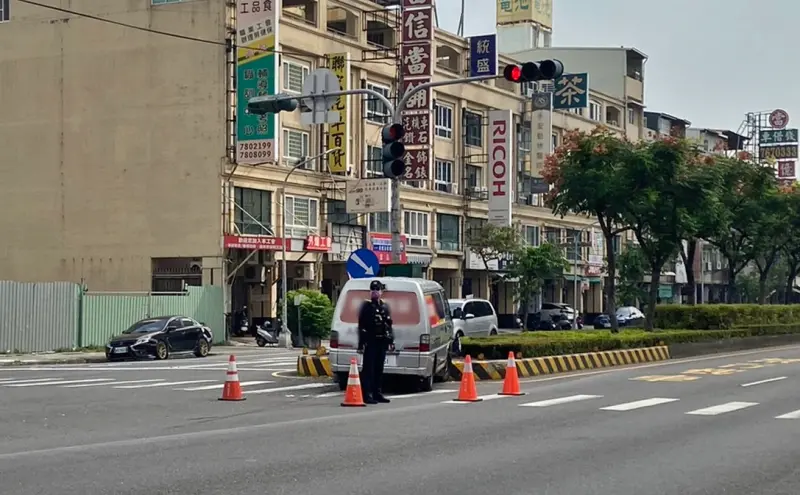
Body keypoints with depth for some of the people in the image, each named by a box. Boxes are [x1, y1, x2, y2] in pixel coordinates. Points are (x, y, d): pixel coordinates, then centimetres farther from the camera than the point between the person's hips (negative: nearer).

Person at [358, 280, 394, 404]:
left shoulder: (385, 307, 15)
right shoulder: (366, 306, -3)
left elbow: (389, 324, 20)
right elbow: (361, 326, -9)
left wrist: (391, 339, 11)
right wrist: (361, 343, -16)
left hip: (382, 342, 6)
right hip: (370, 342, -6)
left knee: (379, 369, 11)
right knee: (368, 369, -6)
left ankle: (377, 393, 18)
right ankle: (367, 395, -8)